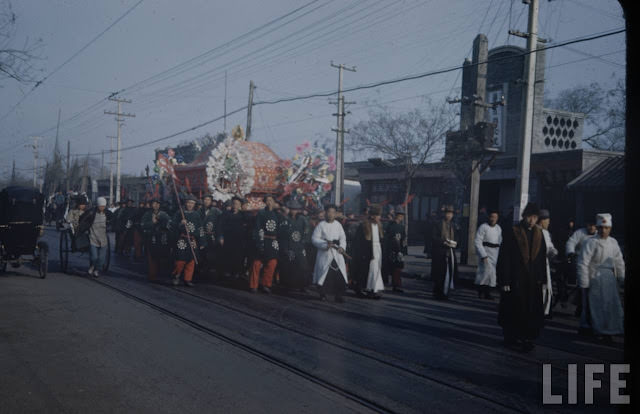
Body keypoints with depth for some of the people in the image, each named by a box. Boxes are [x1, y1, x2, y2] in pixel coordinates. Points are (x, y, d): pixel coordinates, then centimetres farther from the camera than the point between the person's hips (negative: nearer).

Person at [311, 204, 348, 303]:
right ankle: (323, 294, 16)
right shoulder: (321, 225, -1)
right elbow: (314, 238, -6)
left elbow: (342, 237, 8)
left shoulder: (338, 224, 10)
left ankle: (338, 295, 1)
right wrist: (325, 244, -19)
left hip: (337, 253, 3)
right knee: (324, 274, 1)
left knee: (339, 274, -5)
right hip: (324, 253, -3)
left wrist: (342, 247, -11)